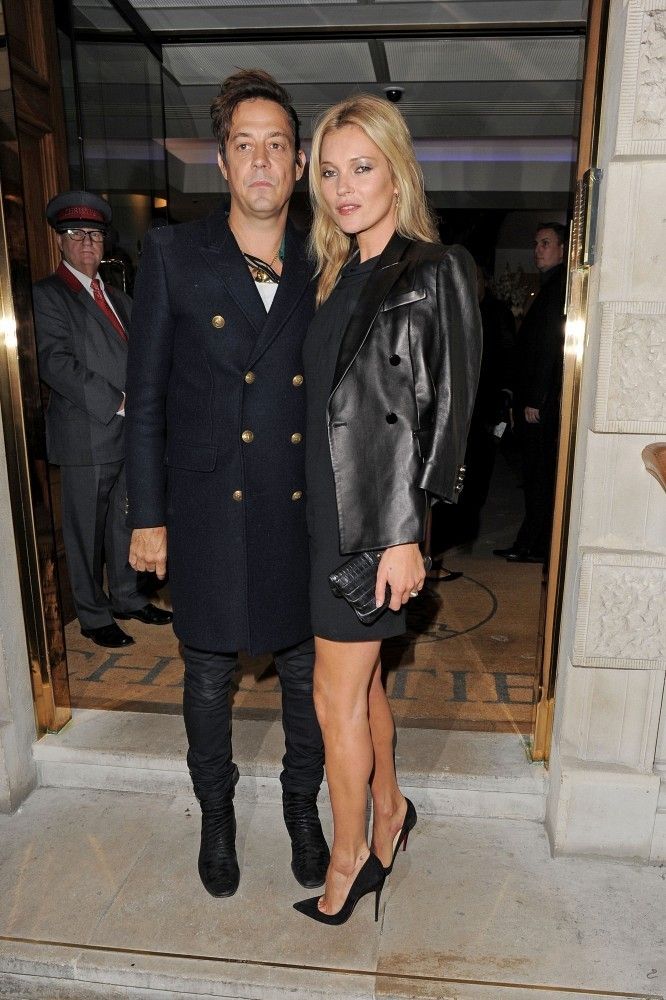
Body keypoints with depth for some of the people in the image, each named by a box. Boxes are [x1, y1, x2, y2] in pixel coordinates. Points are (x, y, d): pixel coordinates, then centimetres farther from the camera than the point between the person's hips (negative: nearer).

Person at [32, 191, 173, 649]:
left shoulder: (118, 298, 19)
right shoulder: (46, 295, -4)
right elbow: (56, 362, -15)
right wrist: (115, 401, -19)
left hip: (131, 432, 7)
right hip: (88, 435, -6)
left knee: (126, 521, 15)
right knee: (87, 529, 3)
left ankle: (127, 597, 30)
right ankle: (93, 616, 16)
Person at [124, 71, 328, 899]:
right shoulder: (172, 255, -1)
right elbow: (145, 398, -1)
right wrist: (146, 516, -3)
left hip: (305, 512, 2)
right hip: (208, 513, -1)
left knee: (307, 670, 15)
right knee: (208, 676, 15)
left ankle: (302, 804, 42)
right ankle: (216, 811, 42)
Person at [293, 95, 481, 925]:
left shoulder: (435, 273, -8)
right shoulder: (340, 276, 13)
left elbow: (439, 411, -12)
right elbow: (330, 400, 11)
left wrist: (403, 535, -16)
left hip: (376, 513, -7)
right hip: (332, 504, 7)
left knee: (337, 697, 4)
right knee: (360, 676, 18)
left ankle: (347, 858, 27)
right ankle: (388, 810, 41)